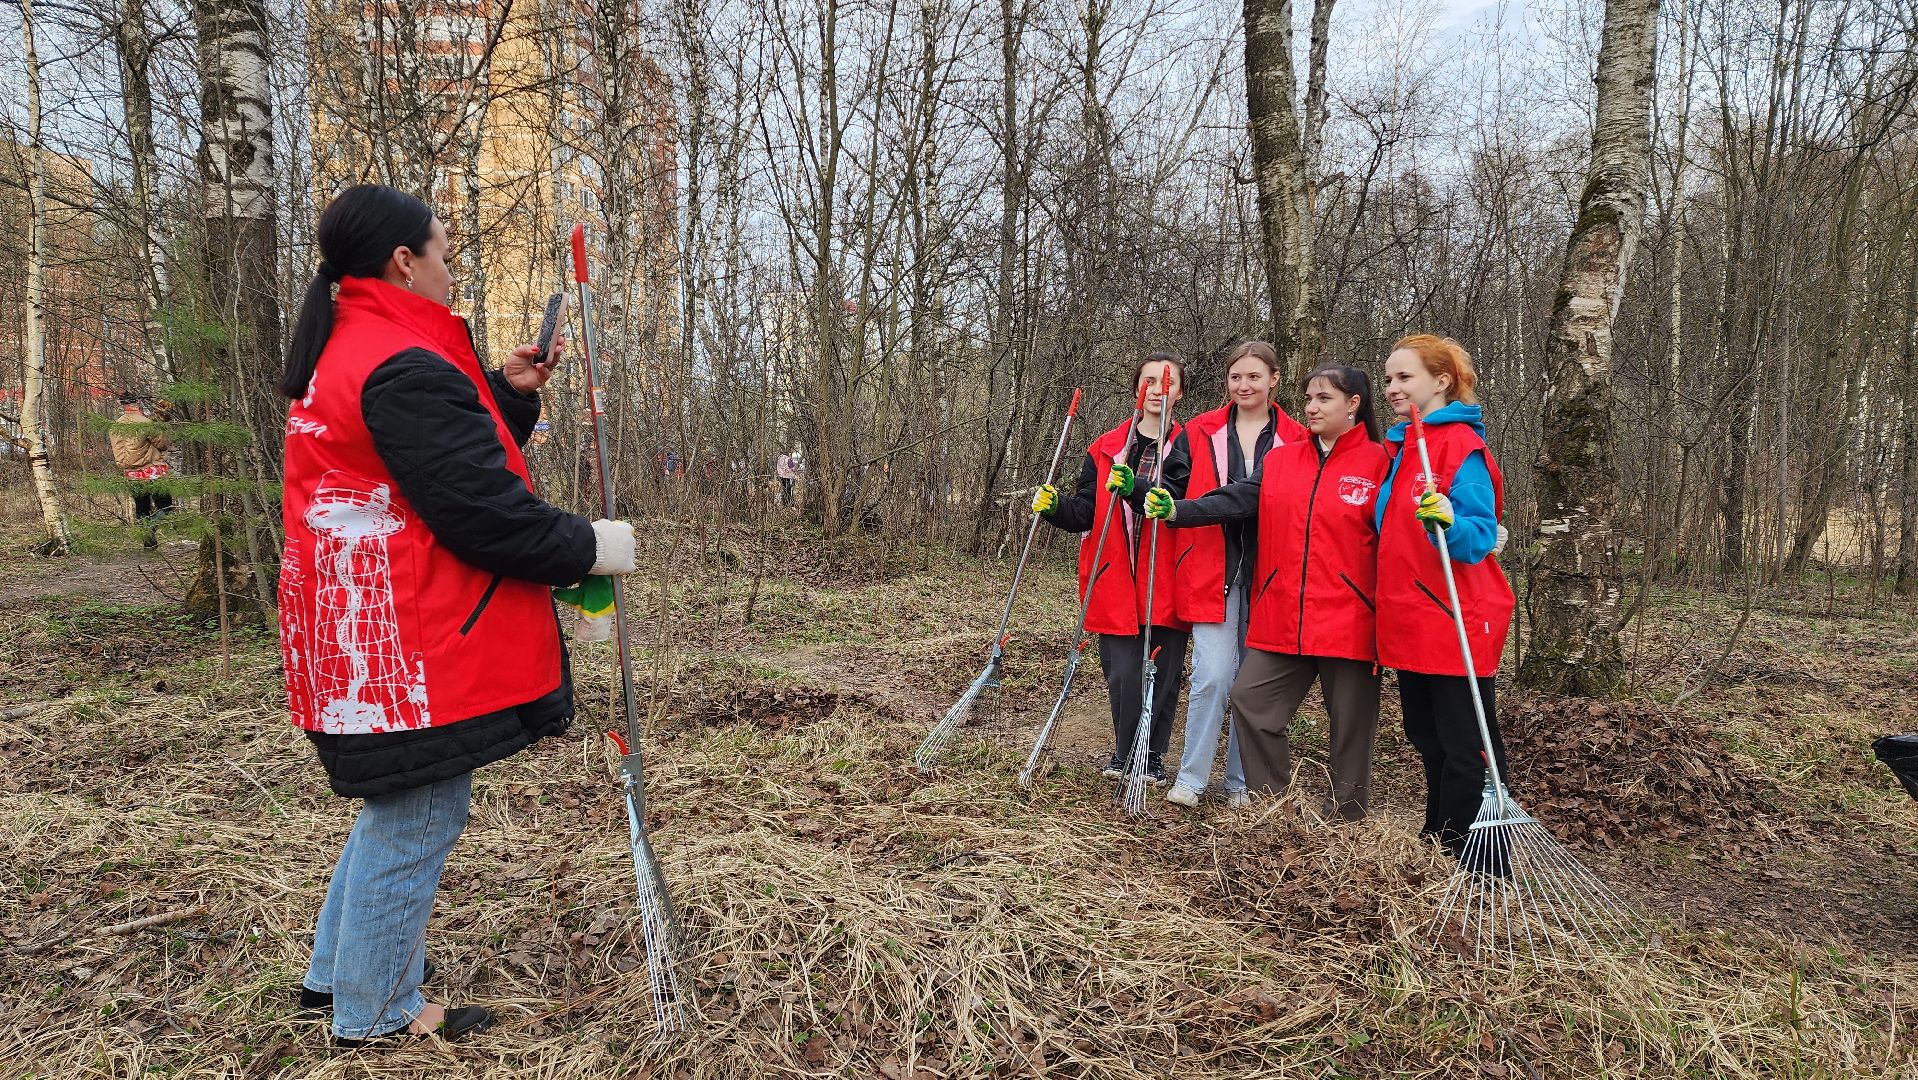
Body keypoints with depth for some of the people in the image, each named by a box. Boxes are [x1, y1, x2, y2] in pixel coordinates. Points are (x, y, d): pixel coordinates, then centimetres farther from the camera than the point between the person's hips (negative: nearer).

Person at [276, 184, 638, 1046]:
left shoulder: (343, 354, 16)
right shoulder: (405, 368, -19)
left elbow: (453, 456, 20)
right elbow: (481, 511, -23)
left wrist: (509, 392, 9)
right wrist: (589, 547, -12)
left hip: (362, 634, 11)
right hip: (412, 641, -11)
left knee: (394, 807, 23)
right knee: (417, 822, 3)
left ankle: (335, 973, 38)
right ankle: (375, 1013, 19)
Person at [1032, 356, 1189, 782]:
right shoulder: (1105, 448, 9)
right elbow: (1084, 514, 6)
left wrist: (1133, 489, -29)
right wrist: (1055, 506, -14)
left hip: (1165, 585, -1)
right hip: (1116, 585, 1)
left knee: (1162, 674, 6)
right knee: (1122, 675, 2)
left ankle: (1152, 756, 24)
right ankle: (1124, 754, 22)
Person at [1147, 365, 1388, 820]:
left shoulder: (1378, 462, -3)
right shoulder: (1280, 459, 9)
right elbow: (1236, 499, -3)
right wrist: (1177, 511, -18)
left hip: (1349, 617, -4)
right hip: (1281, 616, 4)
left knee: (1350, 722, 7)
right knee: (1250, 698, 3)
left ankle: (1345, 819, 24)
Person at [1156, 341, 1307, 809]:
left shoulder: (1295, 440, 5)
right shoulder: (1199, 432, 6)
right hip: (1211, 572, -1)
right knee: (1213, 674, -9)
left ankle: (1242, 783, 22)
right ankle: (1191, 778, 7)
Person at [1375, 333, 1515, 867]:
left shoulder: (1462, 444, -12)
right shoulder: (1400, 446, 13)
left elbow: (1481, 536, -16)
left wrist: (1448, 522, -35)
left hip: (1457, 622, -9)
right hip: (1410, 621, 9)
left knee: (1467, 748, 0)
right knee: (1427, 738, 19)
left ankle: (1479, 865, 10)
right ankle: (1438, 841, 34)